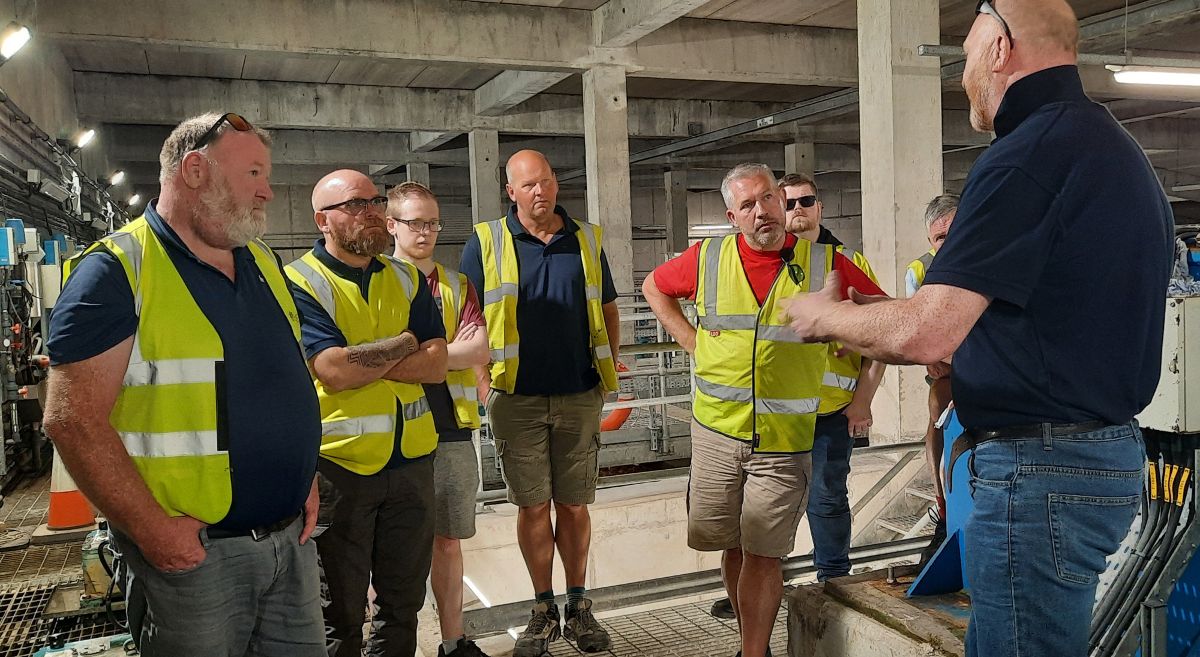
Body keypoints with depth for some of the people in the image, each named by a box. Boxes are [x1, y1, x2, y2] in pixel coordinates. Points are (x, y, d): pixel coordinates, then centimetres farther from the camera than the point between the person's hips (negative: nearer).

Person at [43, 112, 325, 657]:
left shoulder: (266, 264, 11)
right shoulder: (116, 271, -11)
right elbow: (74, 417, -15)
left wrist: (306, 480, 10)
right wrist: (153, 529, -18)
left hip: (292, 541, 6)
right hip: (191, 553, -6)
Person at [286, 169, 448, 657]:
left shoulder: (407, 279, 8)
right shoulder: (299, 284, -8)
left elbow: (435, 366, -3)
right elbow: (333, 371, -21)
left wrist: (359, 362, -15)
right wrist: (406, 342, -8)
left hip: (411, 459, 5)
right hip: (339, 464, -4)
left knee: (403, 602, 17)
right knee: (340, 615, 10)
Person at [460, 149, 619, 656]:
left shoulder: (586, 239, 8)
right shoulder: (486, 242, 1)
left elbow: (607, 310, 16)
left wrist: (610, 367, 8)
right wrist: (482, 369, -5)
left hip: (579, 396, 2)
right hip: (517, 399, -1)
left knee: (574, 505, 9)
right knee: (532, 506, 6)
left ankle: (578, 607, 23)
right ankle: (543, 611, 21)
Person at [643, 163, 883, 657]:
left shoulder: (824, 262, -4)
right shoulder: (708, 258, 0)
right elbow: (654, 287, 18)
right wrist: (692, 343, 7)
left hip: (785, 437, -2)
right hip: (715, 429, 2)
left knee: (762, 554, 0)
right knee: (732, 546, 12)